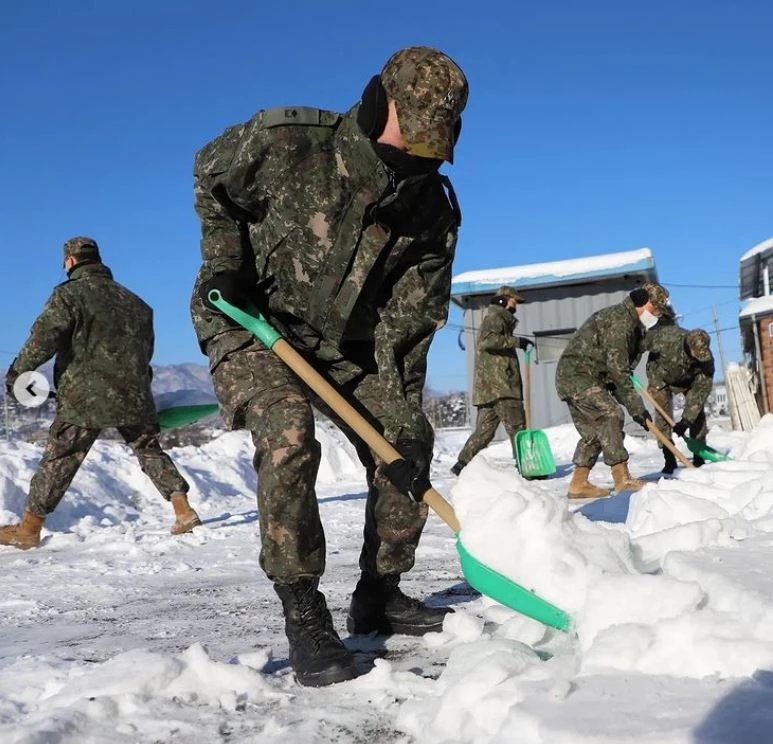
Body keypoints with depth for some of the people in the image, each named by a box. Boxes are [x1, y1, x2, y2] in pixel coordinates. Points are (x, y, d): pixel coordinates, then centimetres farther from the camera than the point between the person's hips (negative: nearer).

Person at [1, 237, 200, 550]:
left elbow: (44, 338, -12)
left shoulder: (69, 293, -3)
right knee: (149, 450, 15)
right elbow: (146, 349, 22)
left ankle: (29, 528, 8)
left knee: (58, 460, 1)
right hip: (135, 395, 5)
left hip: (85, 397, -5)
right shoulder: (133, 301, 17)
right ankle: (184, 511, 8)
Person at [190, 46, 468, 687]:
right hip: (250, 324, -4)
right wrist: (224, 262, -12)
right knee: (288, 440, -28)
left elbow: (409, 323, -14)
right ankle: (303, 614, -17)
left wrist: (400, 413, -22)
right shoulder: (282, 141, -24)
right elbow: (212, 179, -2)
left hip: (351, 345, 4)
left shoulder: (434, 213, -15)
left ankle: (378, 596, 16)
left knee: (407, 448, -1)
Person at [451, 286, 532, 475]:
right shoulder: (494, 318, -4)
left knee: (484, 430, 8)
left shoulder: (500, 320, 29)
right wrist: (516, 341, -23)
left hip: (488, 388, 10)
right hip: (499, 386, -10)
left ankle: (462, 464, 5)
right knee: (517, 428, -7)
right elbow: (486, 340, -24)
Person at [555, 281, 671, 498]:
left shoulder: (630, 323, 18)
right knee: (610, 415, -20)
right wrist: (636, 407, -18)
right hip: (577, 375, -11)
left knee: (593, 431, 10)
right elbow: (616, 368, -21)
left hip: (574, 377, 11)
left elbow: (620, 368, 19)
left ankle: (579, 484, 14)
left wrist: (635, 406, 9)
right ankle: (622, 478, -24)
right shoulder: (619, 320, -16)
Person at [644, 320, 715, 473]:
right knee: (663, 415, -11)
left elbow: (702, 390, -30)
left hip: (688, 379, 2)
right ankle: (669, 460, -6)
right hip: (660, 376, -2)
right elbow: (643, 342, -24)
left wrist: (686, 420, -33)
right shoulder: (666, 337, -43)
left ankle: (699, 458, 3)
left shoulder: (706, 360, -34)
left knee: (697, 412, -6)